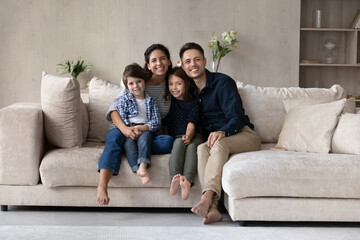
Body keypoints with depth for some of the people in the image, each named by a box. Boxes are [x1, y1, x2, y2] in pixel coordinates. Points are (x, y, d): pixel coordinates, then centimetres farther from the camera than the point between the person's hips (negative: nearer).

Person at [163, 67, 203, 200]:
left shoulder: (193, 103, 6)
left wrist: (188, 136, -27)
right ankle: (175, 178, -54)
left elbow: (192, 122, -7)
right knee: (179, 143, -33)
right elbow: (165, 123, 15)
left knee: (191, 145, -34)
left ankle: (187, 181, -55)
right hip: (175, 137, 1)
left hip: (193, 136, -1)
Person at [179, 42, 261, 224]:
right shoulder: (189, 90, 12)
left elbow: (236, 118, -15)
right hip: (212, 139, 4)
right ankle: (212, 208, -46)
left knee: (219, 144, -36)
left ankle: (207, 196, -52)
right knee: (202, 148, -31)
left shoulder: (223, 82, -6)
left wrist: (222, 132, -35)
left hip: (243, 135, -4)